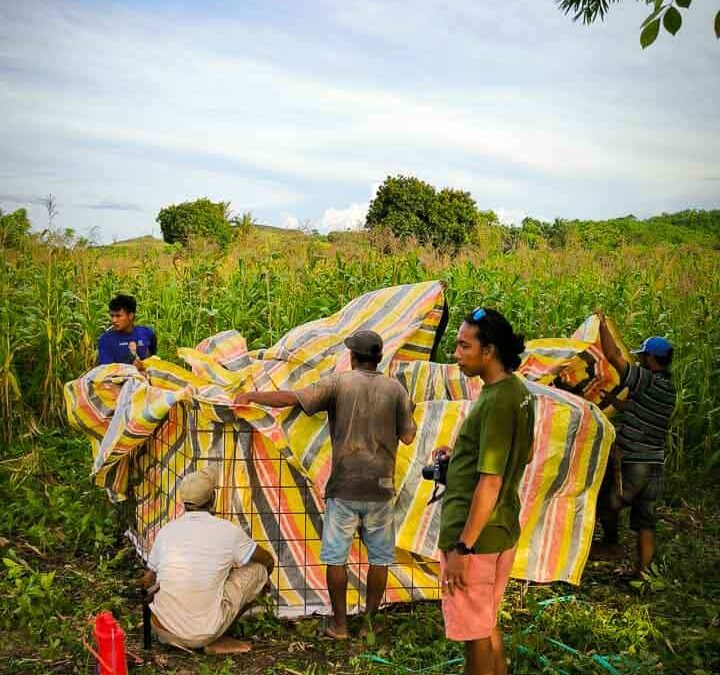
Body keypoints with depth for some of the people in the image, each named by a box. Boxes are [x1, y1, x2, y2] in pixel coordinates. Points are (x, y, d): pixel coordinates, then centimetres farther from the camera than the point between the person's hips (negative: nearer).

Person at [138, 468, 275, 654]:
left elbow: (148, 580, 17)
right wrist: (260, 583, 34)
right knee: (258, 569, 10)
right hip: (205, 632, -4)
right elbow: (268, 561, 10)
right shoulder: (228, 531, -5)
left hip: (165, 629, 5)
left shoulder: (166, 531, 4)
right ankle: (217, 640, 9)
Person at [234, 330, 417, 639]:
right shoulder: (395, 388, 1)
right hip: (380, 487, 2)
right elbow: (407, 437, 3)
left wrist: (251, 397, 2)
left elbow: (292, 398, -10)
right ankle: (370, 622, 19)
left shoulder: (338, 383, -5)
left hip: (344, 487, -2)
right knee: (379, 557, 13)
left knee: (336, 556, 9)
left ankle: (339, 623, 15)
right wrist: (409, 411, 23)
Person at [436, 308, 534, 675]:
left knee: (475, 634, 5)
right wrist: (460, 455, 13)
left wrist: (462, 548, -20)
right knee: (488, 627, 21)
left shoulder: (496, 401, -22)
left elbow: (490, 483, -24)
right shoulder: (518, 391, 7)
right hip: (503, 530, 9)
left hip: (475, 535, -9)